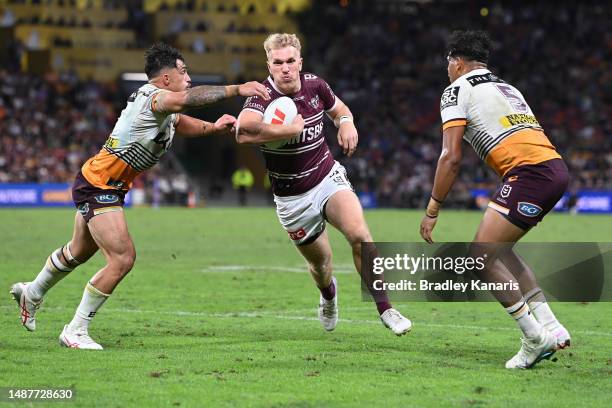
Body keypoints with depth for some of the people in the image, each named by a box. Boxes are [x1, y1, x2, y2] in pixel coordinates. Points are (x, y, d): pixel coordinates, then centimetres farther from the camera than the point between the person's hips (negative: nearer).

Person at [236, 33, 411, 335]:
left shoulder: (314, 85, -6)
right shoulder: (262, 97, -22)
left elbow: (338, 108, 18)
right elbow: (244, 131, -45)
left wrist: (346, 122, -6)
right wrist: (291, 129, -36)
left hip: (328, 177, 2)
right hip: (291, 199, -2)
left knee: (359, 235, -24)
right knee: (320, 262, 14)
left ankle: (385, 309, -15)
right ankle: (328, 294, 52)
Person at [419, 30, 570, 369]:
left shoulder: (457, 90, 4)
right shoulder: (507, 88, 29)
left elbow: (451, 157, -4)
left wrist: (432, 210, 3)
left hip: (530, 171, -9)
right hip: (556, 167, 9)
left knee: (481, 256, -5)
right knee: (499, 250, 21)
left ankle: (535, 338, -9)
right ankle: (551, 327, 14)